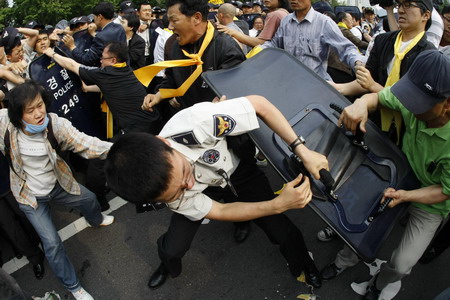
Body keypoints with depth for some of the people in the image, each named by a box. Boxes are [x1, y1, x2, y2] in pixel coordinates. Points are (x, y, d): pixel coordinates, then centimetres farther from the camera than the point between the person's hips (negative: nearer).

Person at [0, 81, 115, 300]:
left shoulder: (55, 124, -28)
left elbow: (85, 144, -38)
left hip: (57, 185, 2)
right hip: (30, 195, -2)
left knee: (89, 199, 24)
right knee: (52, 243, -2)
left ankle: (95, 221, 63)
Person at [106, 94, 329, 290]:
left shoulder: (196, 122, -44)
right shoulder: (161, 192, -32)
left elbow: (259, 104, -30)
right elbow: (220, 212, -23)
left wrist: (302, 151, -34)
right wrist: (280, 204, -33)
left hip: (238, 170, 0)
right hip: (206, 189, 0)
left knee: (283, 233, -5)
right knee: (171, 249, -7)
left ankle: (302, 264, 33)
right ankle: (169, 266, 34)